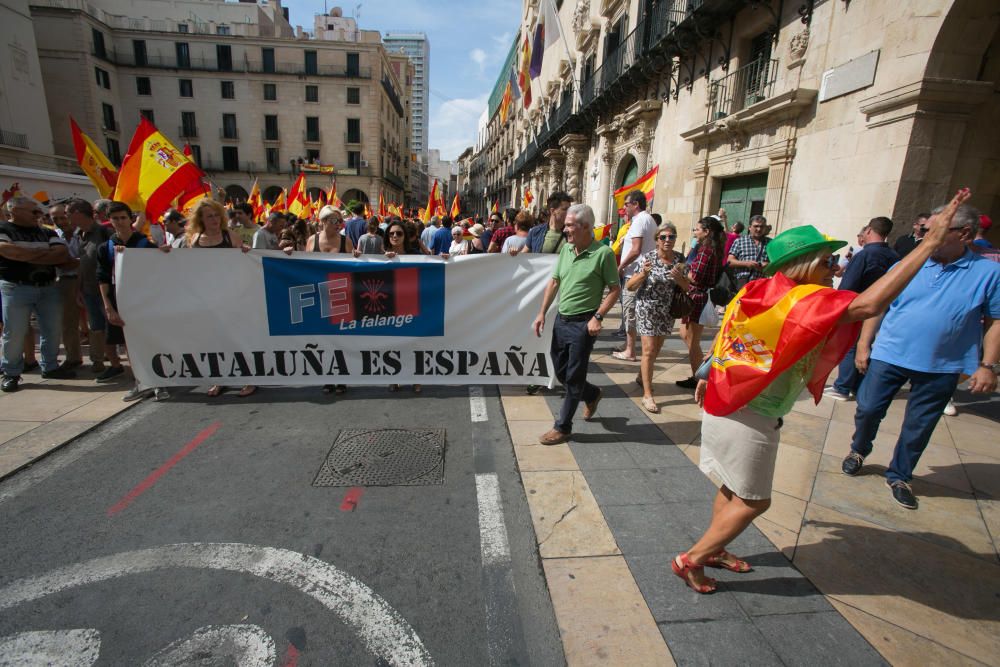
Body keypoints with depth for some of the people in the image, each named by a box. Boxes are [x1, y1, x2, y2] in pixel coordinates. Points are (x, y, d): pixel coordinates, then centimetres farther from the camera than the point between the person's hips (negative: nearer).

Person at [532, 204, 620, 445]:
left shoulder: (603, 253, -13)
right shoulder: (566, 249, 6)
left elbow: (614, 289, -8)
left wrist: (597, 317, -17)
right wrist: (542, 313, 8)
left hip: (583, 324, -7)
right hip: (561, 320, 7)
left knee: (573, 378, 3)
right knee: (560, 372, 17)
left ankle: (562, 428, 17)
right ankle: (592, 395, 44)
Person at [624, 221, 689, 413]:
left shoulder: (679, 259, -1)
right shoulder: (648, 258, -13)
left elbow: (687, 287, 4)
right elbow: (629, 286, -13)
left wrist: (679, 277, -17)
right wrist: (643, 273, -31)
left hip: (667, 311, 5)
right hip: (648, 309, -5)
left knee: (656, 349, 17)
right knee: (649, 350, -6)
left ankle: (642, 376, 41)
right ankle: (647, 395, 0)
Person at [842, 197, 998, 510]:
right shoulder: (908, 264, 0)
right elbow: (876, 305, 1)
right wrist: (863, 345, -3)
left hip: (941, 367, 0)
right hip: (888, 356, 0)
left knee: (919, 427, 11)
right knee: (868, 409, 5)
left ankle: (899, 476, 30)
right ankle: (858, 451, 33)